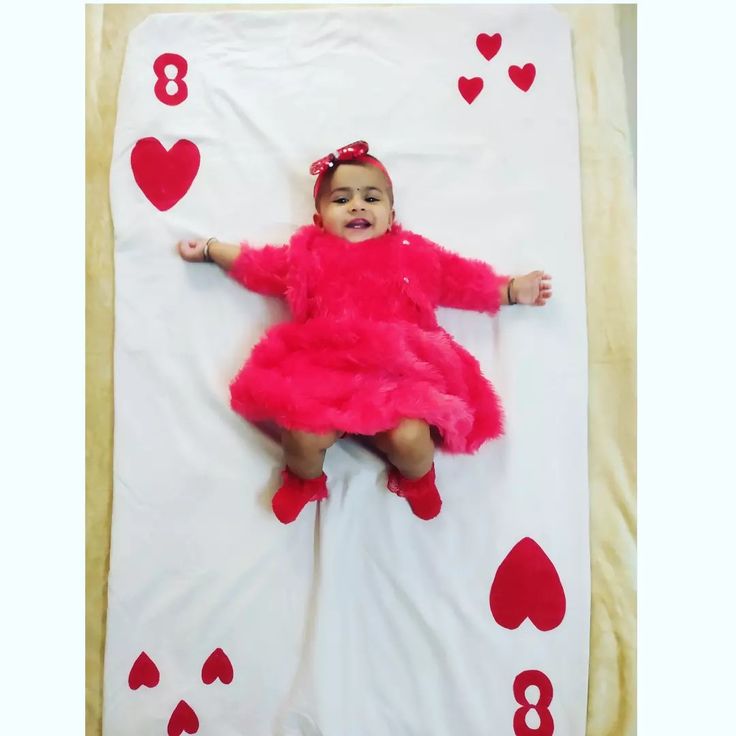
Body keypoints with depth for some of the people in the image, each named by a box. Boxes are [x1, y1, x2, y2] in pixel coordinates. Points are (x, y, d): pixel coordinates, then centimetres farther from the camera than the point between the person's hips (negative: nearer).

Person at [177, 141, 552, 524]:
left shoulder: (414, 256, 16)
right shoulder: (308, 256, 17)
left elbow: (466, 282, 21)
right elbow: (255, 264, 27)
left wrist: (514, 290, 19)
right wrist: (209, 249, 31)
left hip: (398, 372, 0)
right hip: (322, 370, 1)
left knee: (411, 439, -26)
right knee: (303, 437, -26)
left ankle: (415, 476, 15)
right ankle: (305, 479, 14)